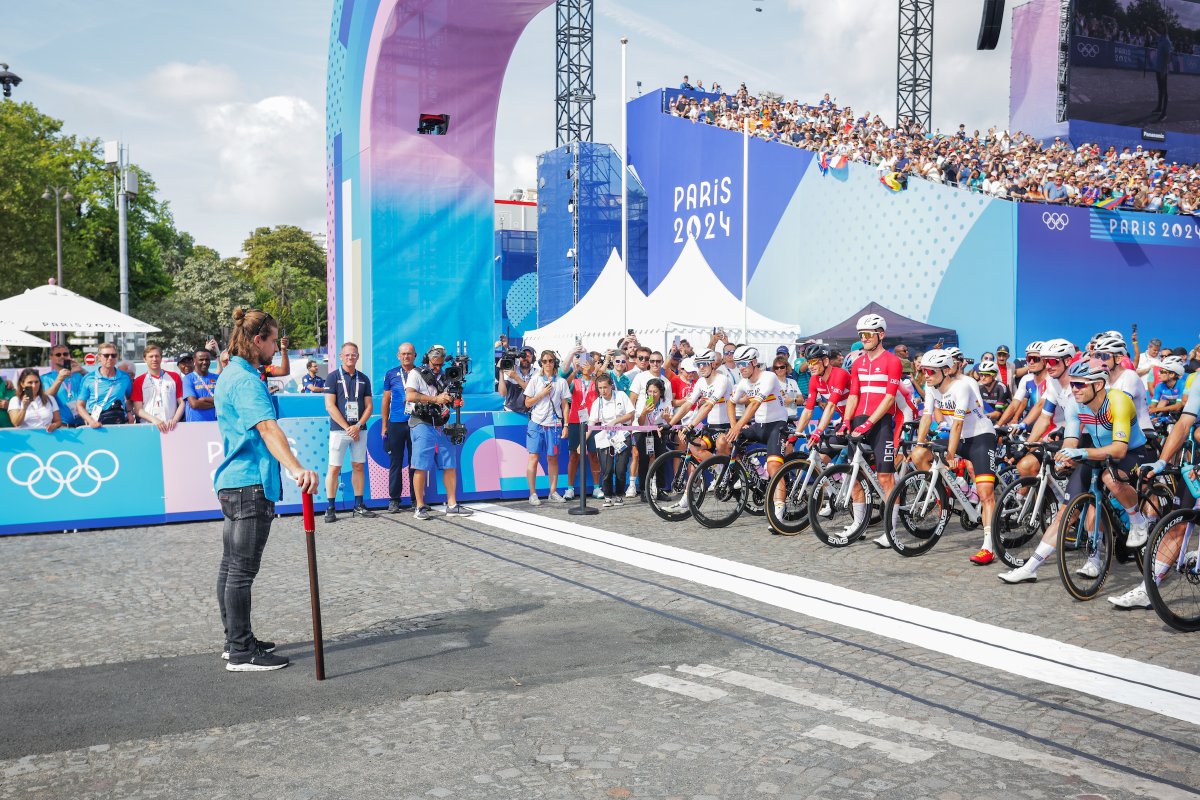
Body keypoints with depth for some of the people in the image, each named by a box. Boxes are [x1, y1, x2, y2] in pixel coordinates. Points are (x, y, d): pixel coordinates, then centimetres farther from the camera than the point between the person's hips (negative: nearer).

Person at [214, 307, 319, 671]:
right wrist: (296, 468, -47)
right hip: (250, 485, -11)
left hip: (233, 482, 11)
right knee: (242, 571, -6)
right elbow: (268, 428, -34)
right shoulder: (246, 381, -17)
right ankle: (241, 653, 0)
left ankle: (235, 641, 26)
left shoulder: (231, 375, 17)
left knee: (231, 566, 15)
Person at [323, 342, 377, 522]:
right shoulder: (333, 377, 0)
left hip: (359, 430, 4)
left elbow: (369, 406, 8)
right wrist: (347, 427, -11)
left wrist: (358, 425, -7)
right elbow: (330, 406, -7)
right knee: (334, 468, -3)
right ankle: (330, 508, 1)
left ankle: (359, 505, 14)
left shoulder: (363, 379, 11)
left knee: (359, 467, 7)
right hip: (339, 430, -4)